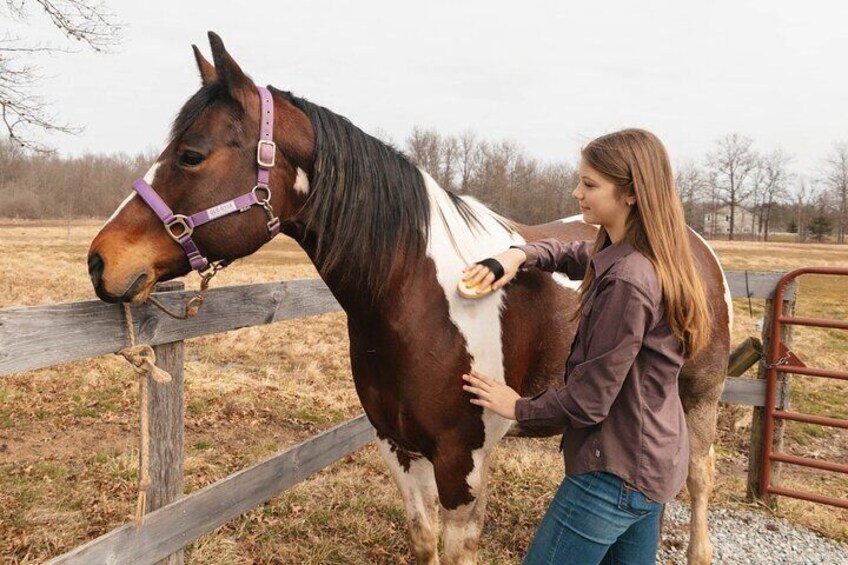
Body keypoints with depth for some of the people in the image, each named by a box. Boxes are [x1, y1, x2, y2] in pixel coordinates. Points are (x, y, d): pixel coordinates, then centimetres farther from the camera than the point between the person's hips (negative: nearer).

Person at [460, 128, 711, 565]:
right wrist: (519, 255, -4)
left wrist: (519, 407, -7)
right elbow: (569, 255, 18)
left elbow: (588, 401, -24)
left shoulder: (627, 281, -27)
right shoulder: (624, 255, 1)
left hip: (617, 472, -9)